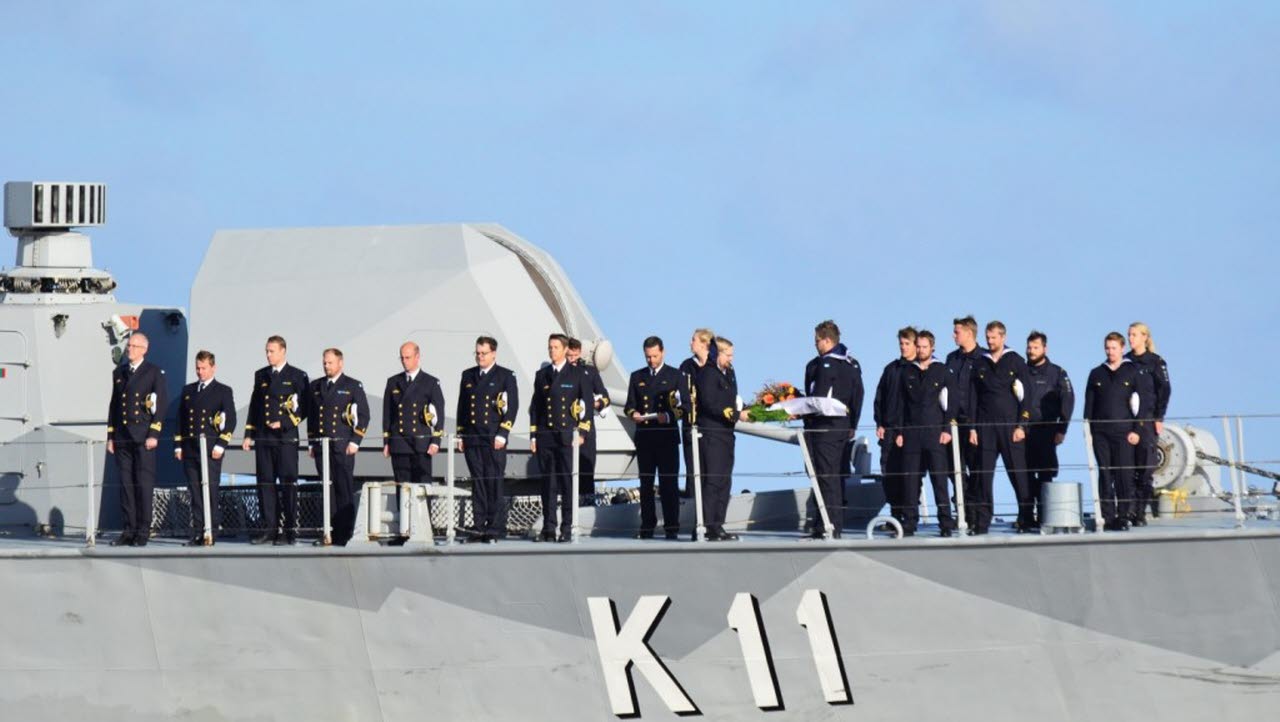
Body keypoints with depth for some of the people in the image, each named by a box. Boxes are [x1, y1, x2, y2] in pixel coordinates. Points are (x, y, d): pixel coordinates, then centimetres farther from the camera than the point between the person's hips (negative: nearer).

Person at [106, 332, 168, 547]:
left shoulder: (154, 373, 2)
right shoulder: (118, 373, 17)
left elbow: (162, 404, -3)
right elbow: (113, 405, 18)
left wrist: (154, 434, -11)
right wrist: (110, 436, 12)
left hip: (144, 437, -5)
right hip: (122, 438, 5)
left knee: (144, 484, -6)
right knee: (126, 484, 3)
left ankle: (143, 533, -3)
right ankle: (129, 531, 5)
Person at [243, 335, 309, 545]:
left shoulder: (297, 376, 1)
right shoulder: (261, 376, 15)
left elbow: (304, 407, -2)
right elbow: (254, 406, 17)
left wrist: (284, 423, -11)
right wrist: (249, 434, 11)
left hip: (286, 438, -5)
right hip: (263, 438, 5)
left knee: (288, 484, -3)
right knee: (265, 484, 2)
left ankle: (290, 531, -1)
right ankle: (269, 529, 6)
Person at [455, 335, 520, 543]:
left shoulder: (506, 376, 3)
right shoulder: (468, 376, 15)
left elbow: (513, 406, -2)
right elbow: (461, 406, 18)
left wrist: (502, 434, -10)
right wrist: (461, 435, 11)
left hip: (494, 439, -4)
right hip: (472, 439, 4)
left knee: (494, 484, -5)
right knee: (477, 484, 2)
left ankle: (493, 529, -3)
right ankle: (479, 528, 3)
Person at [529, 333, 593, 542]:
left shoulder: (578, 374, 5)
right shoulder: (542, 375, 14)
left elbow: (588, 404, 3)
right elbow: (535, 406, 16)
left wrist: (581, 432, -5)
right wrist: (533, 436, 9)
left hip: (568, 437, -3)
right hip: (545, 437, 3)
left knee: (568, 483, -5)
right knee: (548, 484, 2)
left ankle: (567, 529, 0)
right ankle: (548, 528, 5)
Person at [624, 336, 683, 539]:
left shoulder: (674, 376, 7)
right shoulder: (637, 377, 16)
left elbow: (683, 406, 2)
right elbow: (629, 405, 14)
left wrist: (668, 416, -17)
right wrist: (632, 413, -9)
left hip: (667, 437, -3)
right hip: (644, 437, 3)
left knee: (669, 482, -5)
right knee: (645, 483, 3)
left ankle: (672, 528, -4)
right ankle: (647, 527, 7)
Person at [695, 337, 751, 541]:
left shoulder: (729, 374, 18)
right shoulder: (708, 374, -10)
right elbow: (710, 404, -18)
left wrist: (743, 411, 2)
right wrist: (735, 415, -17)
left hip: (726, 433, 9)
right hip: (712, 434, -9)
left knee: (724, 482, 9)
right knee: (713, 480, -10)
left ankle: (718, 526, 13)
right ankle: (710, 527, -11)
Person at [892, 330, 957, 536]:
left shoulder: (943, 371, 6)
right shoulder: (908, 374, 15)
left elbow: (950, 402, 2)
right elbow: (901, 404, 15)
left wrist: (947, 429, -6)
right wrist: (898, 432, 8)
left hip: (935, 434, -3)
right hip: (912, 434, 3)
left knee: (939, 478, -6)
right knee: (910, 480, -1)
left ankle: (946, 524, -4)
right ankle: (909, 522, 3)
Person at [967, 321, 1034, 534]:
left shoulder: (1015, 362, 5)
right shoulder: (980, 365, 12)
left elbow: (1025, 395, 2)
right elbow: (973, 398, 12)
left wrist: (1021, 425, -6)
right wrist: (972, 428, 4)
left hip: (1010, 426, -2)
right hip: (985, 427, 2)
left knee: (1018, 474, -4)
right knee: (983, 477, -1)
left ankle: (1026, 520, 0)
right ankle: (981, 522, 1)